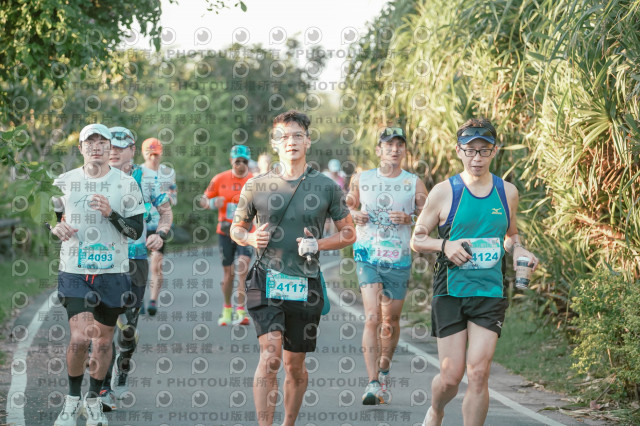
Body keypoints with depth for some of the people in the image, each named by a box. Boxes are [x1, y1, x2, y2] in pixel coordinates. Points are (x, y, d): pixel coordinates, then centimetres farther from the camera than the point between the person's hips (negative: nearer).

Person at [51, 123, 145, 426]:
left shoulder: (126, 184, -1)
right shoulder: (64, 182, 2)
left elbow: (136, 231, -2)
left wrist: (111, 213, -18)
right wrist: (57, 228, -8)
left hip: (113, 272, 1)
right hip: (74, 272, -1)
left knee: (103, 341, 9)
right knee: (80, 338, -15)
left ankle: (93, 401, 29)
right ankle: (73, 399, 8)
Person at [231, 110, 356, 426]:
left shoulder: (326, 187, 4)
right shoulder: (257, 186, 4)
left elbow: (348, 233, 11)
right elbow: (236, 228, 16)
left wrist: (318, 244, -8)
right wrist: (251, 239, -7)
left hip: (305, 285, 1)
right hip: (267, 281, -1)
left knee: (295, 365, 10)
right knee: (270, 356, -18)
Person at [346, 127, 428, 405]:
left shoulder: (414, 183, 2)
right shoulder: (361, 180, 5)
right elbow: (349, 206, 21)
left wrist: (409, 218, -15)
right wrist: (354, 215, -2)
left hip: (399, 260, 1)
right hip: (368, 256, -1)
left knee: (391, 322, 12)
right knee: (372, 318, -15)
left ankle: (384, 369, 38)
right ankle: (373, 384, -18)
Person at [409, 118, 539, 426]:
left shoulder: (507, 192, 7)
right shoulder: (444, 192, -2)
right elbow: (417, 239, 4)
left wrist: (518, 249, 1)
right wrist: (445, 245, -15)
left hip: (491, 294, 2)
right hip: (451, 293, -2)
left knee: (478, 373, -10)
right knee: (450, 377, -1)